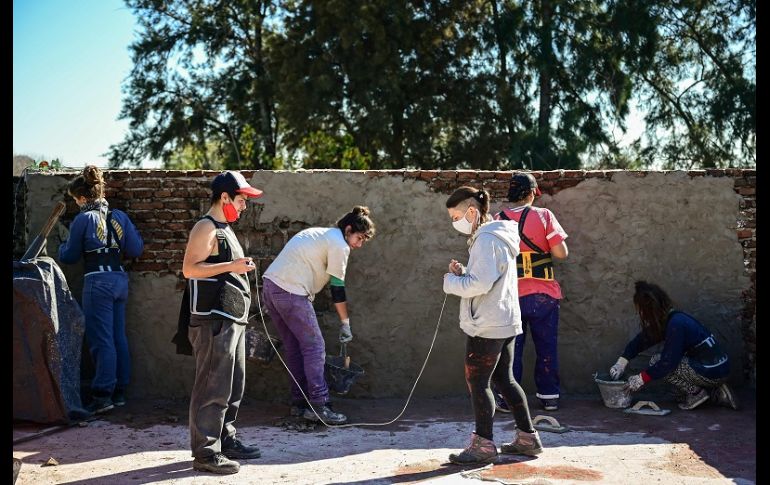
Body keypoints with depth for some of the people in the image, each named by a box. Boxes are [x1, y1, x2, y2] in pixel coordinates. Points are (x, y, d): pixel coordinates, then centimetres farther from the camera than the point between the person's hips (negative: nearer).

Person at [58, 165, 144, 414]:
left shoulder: (83, 219, -7)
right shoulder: (120, 217, 7)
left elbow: (69, 256, 2)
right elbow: (136, 249, 6)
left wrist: (63, 247, 24)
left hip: (97, 281, -6)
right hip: (120, 278, 6)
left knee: (101, 340, -4)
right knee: (119, 338, 11)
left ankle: (103, 395, -4)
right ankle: (119, 392, 17)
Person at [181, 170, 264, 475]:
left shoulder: (224, 229, 20)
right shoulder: (206, 228, -10)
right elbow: (189, 268, -20)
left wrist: (241, 268, 16)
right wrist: (230, 266, -24)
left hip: (231, 320, 10)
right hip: (213, 321, -10)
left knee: (233, 387, 15)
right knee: (212, 388, -8)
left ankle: (226, 441, 25)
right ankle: (205, 452, -3)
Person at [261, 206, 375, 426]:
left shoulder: (320, 234, 23)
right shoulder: (339, 245, -6)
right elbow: (337, 287, -5)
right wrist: (345, 323, 3)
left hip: (270, 284, 10)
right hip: (290, 291, -10)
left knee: (293, 347, 14)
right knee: (314, 347, -5)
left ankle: (299, 403, 18)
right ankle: (319, 406, -6)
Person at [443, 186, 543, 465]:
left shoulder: (486, 240, -17)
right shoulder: (498, 236, 15)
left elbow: (480, 284, -25)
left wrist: (451, 281, -10)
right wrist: (463, 273, 4)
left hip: (487, 326, -10)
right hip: (505, 322, 10)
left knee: (477, 382, -1)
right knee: (504, 379, 16)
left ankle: (484, 445, 6)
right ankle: (527, 438, 22)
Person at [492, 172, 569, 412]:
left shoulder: (497, 221, -2)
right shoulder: (543, 215, -7)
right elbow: (561, 253, -10)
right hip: (543, 295, -1)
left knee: (511, 348, 10)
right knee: (546, 347, 12)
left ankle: (507, 398, 13)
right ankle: (549, 396, 19)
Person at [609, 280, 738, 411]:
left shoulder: (676, 324, -21)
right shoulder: (667, 320, 7)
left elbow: (668, 362, -19)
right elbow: (642, 340, 14)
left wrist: (640, 379, -11)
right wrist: (621, 363, 7)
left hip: (712, 372, -9)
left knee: (656, 362, -6)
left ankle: (696, 393, -3)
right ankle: (716, 393, 16)